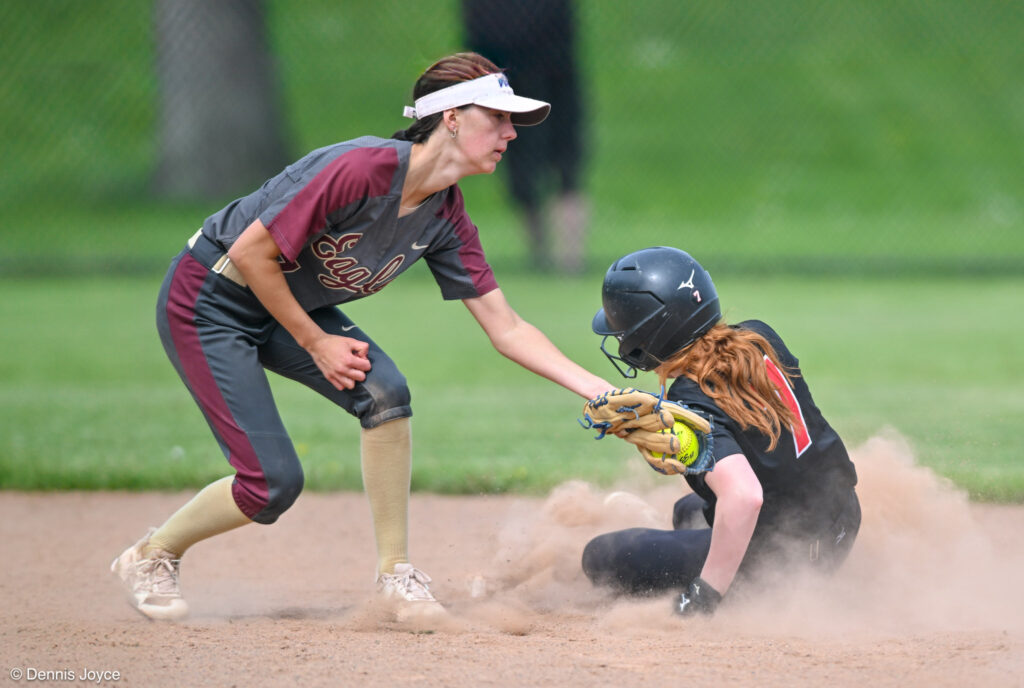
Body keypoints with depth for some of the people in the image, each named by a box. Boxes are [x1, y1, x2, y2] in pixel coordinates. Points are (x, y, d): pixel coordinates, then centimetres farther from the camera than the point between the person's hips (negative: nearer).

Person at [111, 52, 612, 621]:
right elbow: (251, 254, -26)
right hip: (208, 301, -7)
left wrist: (597, 388, -13)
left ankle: (397, 576, -6)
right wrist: (316, 344, -18)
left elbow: (506, 328, -3)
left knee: (385, 393, -18)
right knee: (274, 484, -12)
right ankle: (152, 556, 15)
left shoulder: (447, 218, -7)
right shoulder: (362, 169, -31)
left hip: (293, 303, 7)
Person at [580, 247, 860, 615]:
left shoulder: (692, 409, -29)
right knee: (689, 510, 38)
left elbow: (743, 496, -41)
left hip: (789, 553, -9)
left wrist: (703, 596, -36)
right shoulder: (760, 338, -5)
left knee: (601, 557, -3)